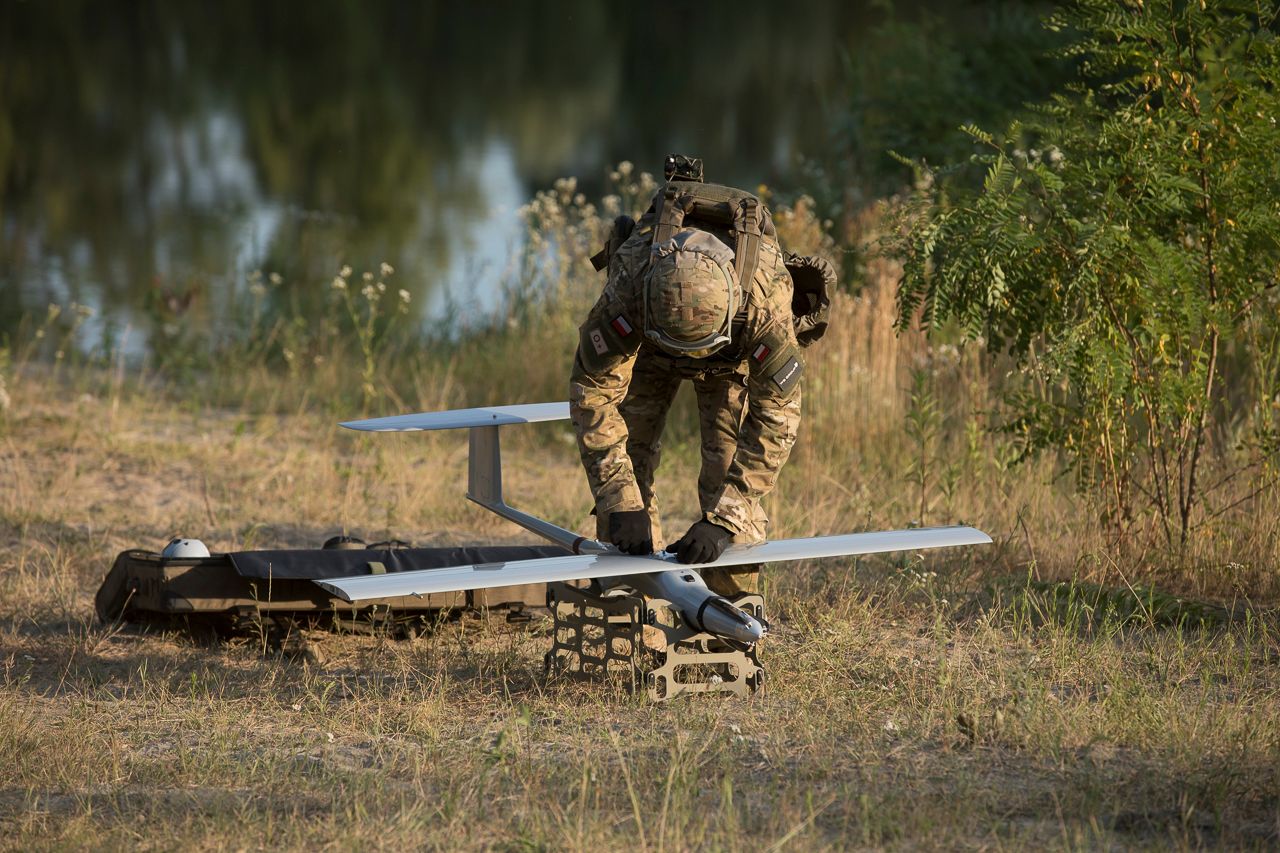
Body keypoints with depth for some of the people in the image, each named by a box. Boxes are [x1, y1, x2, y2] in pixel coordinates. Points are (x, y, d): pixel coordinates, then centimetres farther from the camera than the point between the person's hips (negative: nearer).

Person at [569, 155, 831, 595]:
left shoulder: (765, 295, -45)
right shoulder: (631, 282, -45)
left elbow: (776, 415, -39)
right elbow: (593, 392, -37)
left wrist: (723, 520, -45)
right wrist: (621, 503, -44)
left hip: (738, 353, -1)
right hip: (645, 341, 1)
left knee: (732, 469, -11)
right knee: (628, 455, -8)